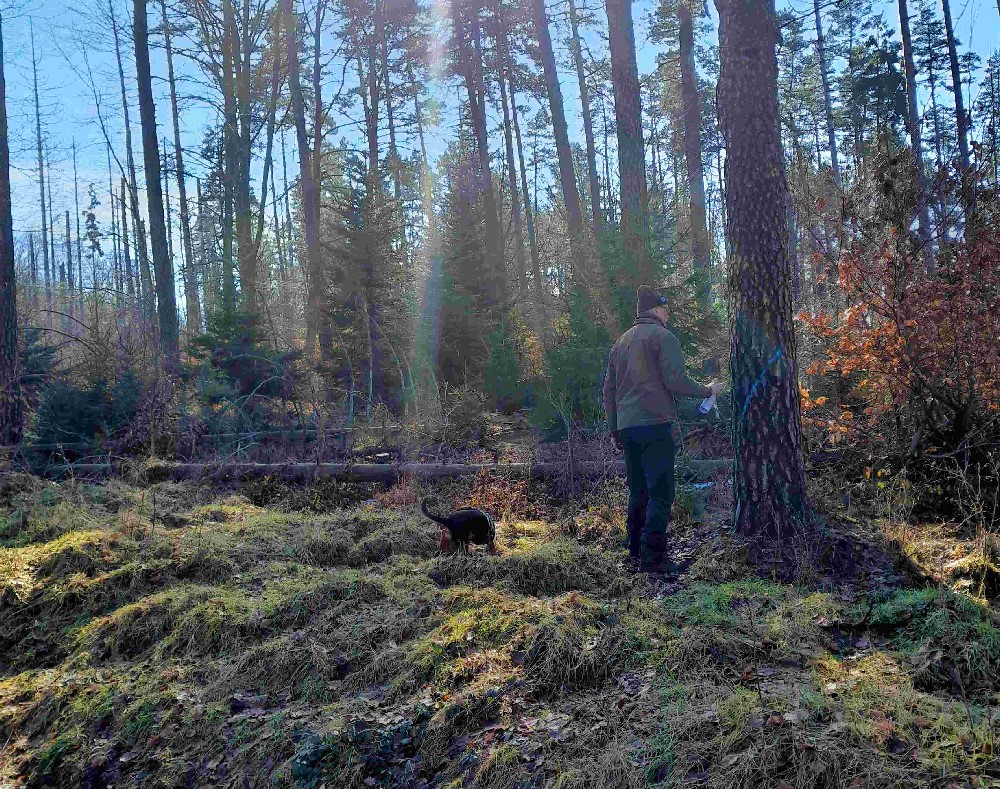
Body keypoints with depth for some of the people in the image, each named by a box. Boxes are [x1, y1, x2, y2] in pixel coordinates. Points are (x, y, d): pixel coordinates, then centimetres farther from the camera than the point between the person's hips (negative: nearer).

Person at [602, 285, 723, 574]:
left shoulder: (621, 341, 20)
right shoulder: (663, 336, -3)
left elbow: (609, 389, 20)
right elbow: (675, 381, -13)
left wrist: (614, 430, 24)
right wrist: (708, 390, 3)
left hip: (627, 428, 8)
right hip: (655, 425, -8)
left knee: (638, 491, 16)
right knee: (661, 493, -6)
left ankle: (636, 551, 19)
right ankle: (653, 558, -10)